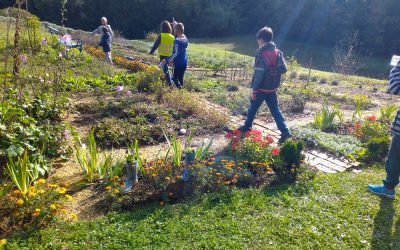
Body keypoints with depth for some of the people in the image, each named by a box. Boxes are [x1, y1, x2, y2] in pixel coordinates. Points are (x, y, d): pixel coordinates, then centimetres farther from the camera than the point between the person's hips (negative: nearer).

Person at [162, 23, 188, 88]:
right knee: (181, 78, 16)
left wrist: (167, 60, -27)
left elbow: (176, 53, -25)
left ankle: (180, 88, -14)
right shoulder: (185, 39, 3)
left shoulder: (177, 41, -18)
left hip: (178, 63, -7)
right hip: (184, 63, 7)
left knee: (175, 78, 3)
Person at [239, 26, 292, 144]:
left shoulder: (261, 53, -17)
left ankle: (247, 127, 30)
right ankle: (285, 132, 4)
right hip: (273, 88, 6)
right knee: (275, 109, 10)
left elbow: (258, 73, -20)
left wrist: (253, 89, -17)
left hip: (261, 88, -6)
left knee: (253, 108, 13)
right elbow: (284, 69, 2)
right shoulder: (278, 52, 3)